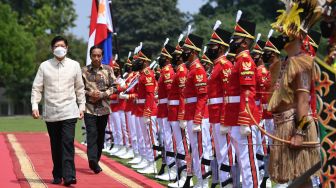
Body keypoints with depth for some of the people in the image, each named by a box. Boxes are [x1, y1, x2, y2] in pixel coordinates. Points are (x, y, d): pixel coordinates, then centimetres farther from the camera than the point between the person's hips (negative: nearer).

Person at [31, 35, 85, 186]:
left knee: (68, 143, -13)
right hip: (50, 113, 1)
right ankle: (57, 175, 16)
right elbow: (37, 88, 5)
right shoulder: (44, 66, 3)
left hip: (69, 112, -1)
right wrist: (35, 106, -5)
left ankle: (69, 176, -16)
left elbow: (79, 88, 11)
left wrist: (82, 106, 8)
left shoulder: (74, 65, 4)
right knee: (55, 145, 7)